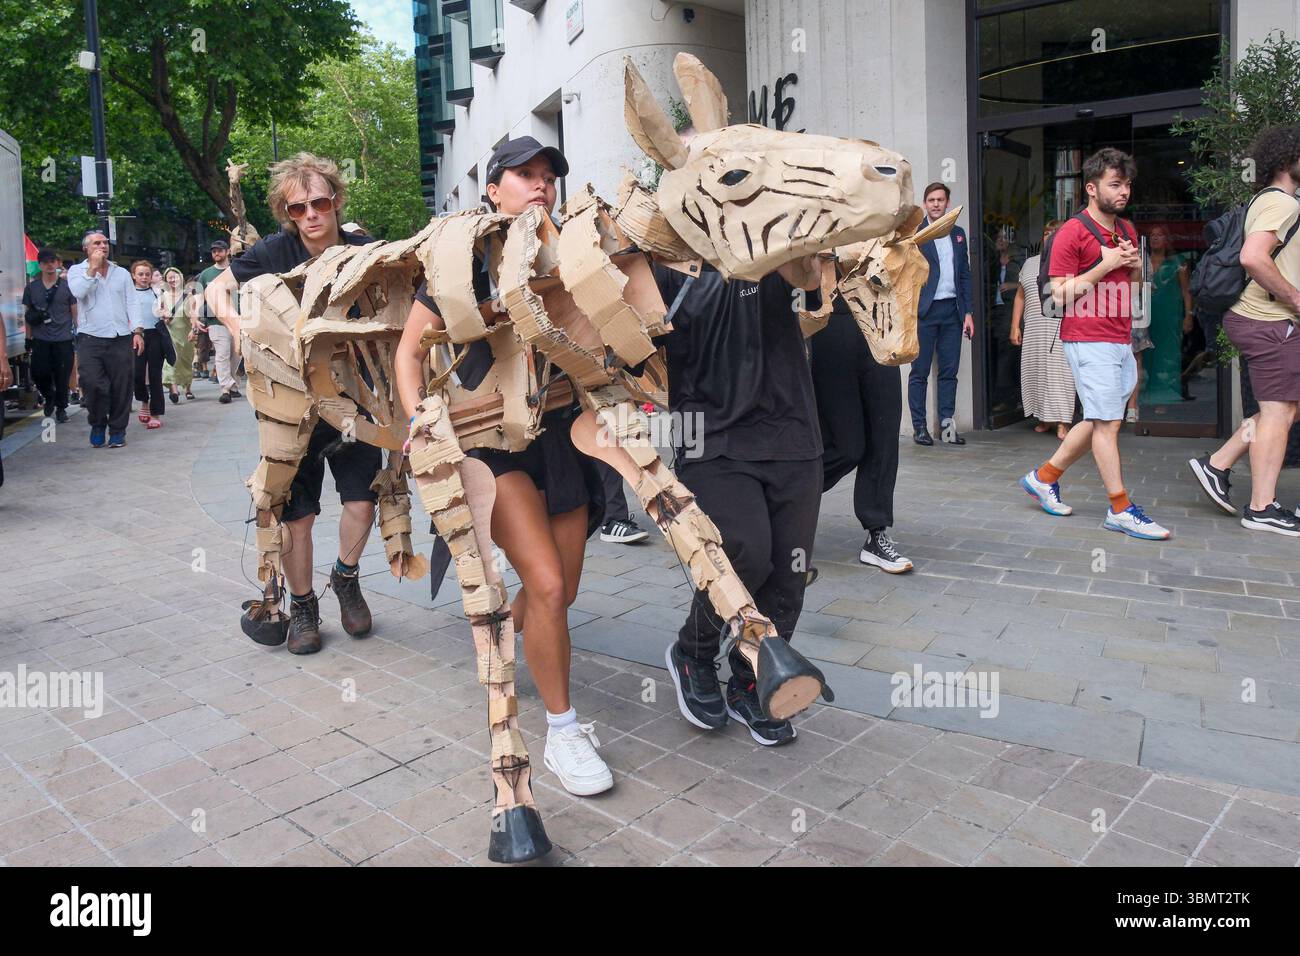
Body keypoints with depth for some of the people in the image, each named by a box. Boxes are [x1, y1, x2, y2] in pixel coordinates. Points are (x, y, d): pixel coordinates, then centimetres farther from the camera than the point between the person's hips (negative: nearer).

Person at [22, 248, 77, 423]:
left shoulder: (67, 285, 3)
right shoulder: (31, 287, 7)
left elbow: (75, 312, 5)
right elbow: (28, 315, 11)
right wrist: (29, 337, 7)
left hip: (63, 339, -1)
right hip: (40, 340, 2)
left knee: (62, 377, 1)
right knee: (38, 374, -4)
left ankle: (61, 408, 18)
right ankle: (49, 397, 25)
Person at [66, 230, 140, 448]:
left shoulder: (122, 273, 15)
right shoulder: (77, 271, 9)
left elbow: (131, 304, 10)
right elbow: (78, 292, -13)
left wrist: (137, 332, -2)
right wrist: (93, 267, -10)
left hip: (121, 339, 2)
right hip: (90, 339, -2)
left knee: (121, 387, 1)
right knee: (92, 384, -13)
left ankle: (117, 431, 13)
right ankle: (97, 424, 10)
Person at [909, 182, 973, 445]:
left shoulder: (958, 233, 16)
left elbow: (965, 274, 15)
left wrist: (968, 312, 10)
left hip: (952, 310, 5)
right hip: (924, 310, -4)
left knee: (949, 371, 5)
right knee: (920, 372, 0)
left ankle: (946, 424, 11)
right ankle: (919, 426, 5)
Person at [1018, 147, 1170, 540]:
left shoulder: (1127, 230, 16)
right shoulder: (1071, 233, -9)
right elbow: (1060, 294, -13)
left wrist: (1134, 265, 5)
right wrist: (1106, 265, -14)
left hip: (1122, 340, 8)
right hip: (1088, 339, -8)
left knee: (1098, 421, 12)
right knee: (1107, 422, -6)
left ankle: (1044, 477, 25)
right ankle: (1121, 509, 0)